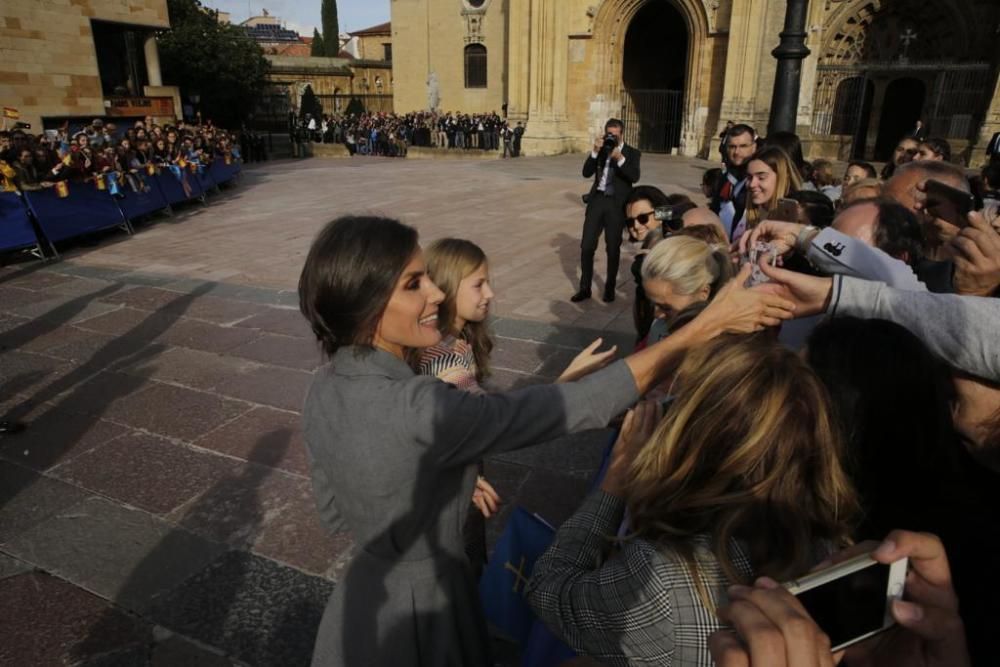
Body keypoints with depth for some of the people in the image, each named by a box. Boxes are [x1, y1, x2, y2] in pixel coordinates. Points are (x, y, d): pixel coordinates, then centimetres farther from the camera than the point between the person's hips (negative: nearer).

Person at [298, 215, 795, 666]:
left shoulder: (325, 389, -9)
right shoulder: (415, 410, -36)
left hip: (366, 594, 7)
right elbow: (582, 405, -33)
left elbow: (335, 514, 4)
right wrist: (709, 324, -27)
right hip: (419, 612, -7)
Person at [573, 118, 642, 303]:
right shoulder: (600, 149, 9)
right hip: (596, 200, 3)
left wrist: (620, 158, -24)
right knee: (586, 246, 1)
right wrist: (595, 152, -12)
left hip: (617, 204, -2)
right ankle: (584, 288, 12)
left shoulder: (632, 153, 1)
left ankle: (610, 288, 20)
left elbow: (634, 177, -15)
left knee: (613, 248, 6)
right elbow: (586, 173, -2)